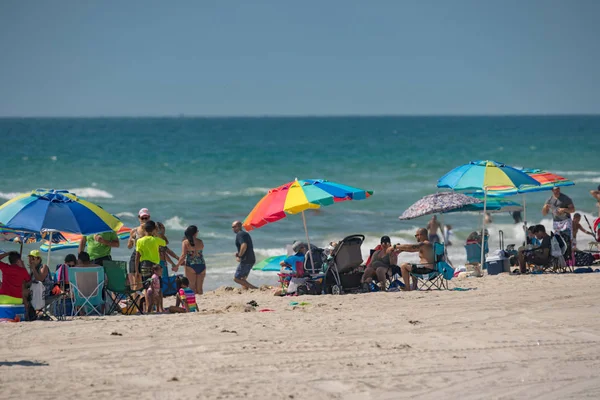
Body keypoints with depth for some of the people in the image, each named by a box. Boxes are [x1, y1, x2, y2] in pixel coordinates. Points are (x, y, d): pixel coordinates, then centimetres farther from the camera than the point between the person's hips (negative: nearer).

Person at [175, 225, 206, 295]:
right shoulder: (200, 242, 3)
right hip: (201, 265, 3)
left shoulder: (185, 242, -5)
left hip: (191, 266, -2)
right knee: (200, 288, 9)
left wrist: (177, 266, -2)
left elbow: (183, 256, -11)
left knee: (192, 287, 4)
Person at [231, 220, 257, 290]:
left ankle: (254, 288, -14)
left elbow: (244, 245, -28)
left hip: (245, 260, -10)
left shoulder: (239, 234, -11)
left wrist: (239, 256, -19)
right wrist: (239, 253, 18)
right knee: (243, 279, 18)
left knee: (236, 278, -6)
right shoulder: (246, 233, 20)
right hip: (251, 260, 10)